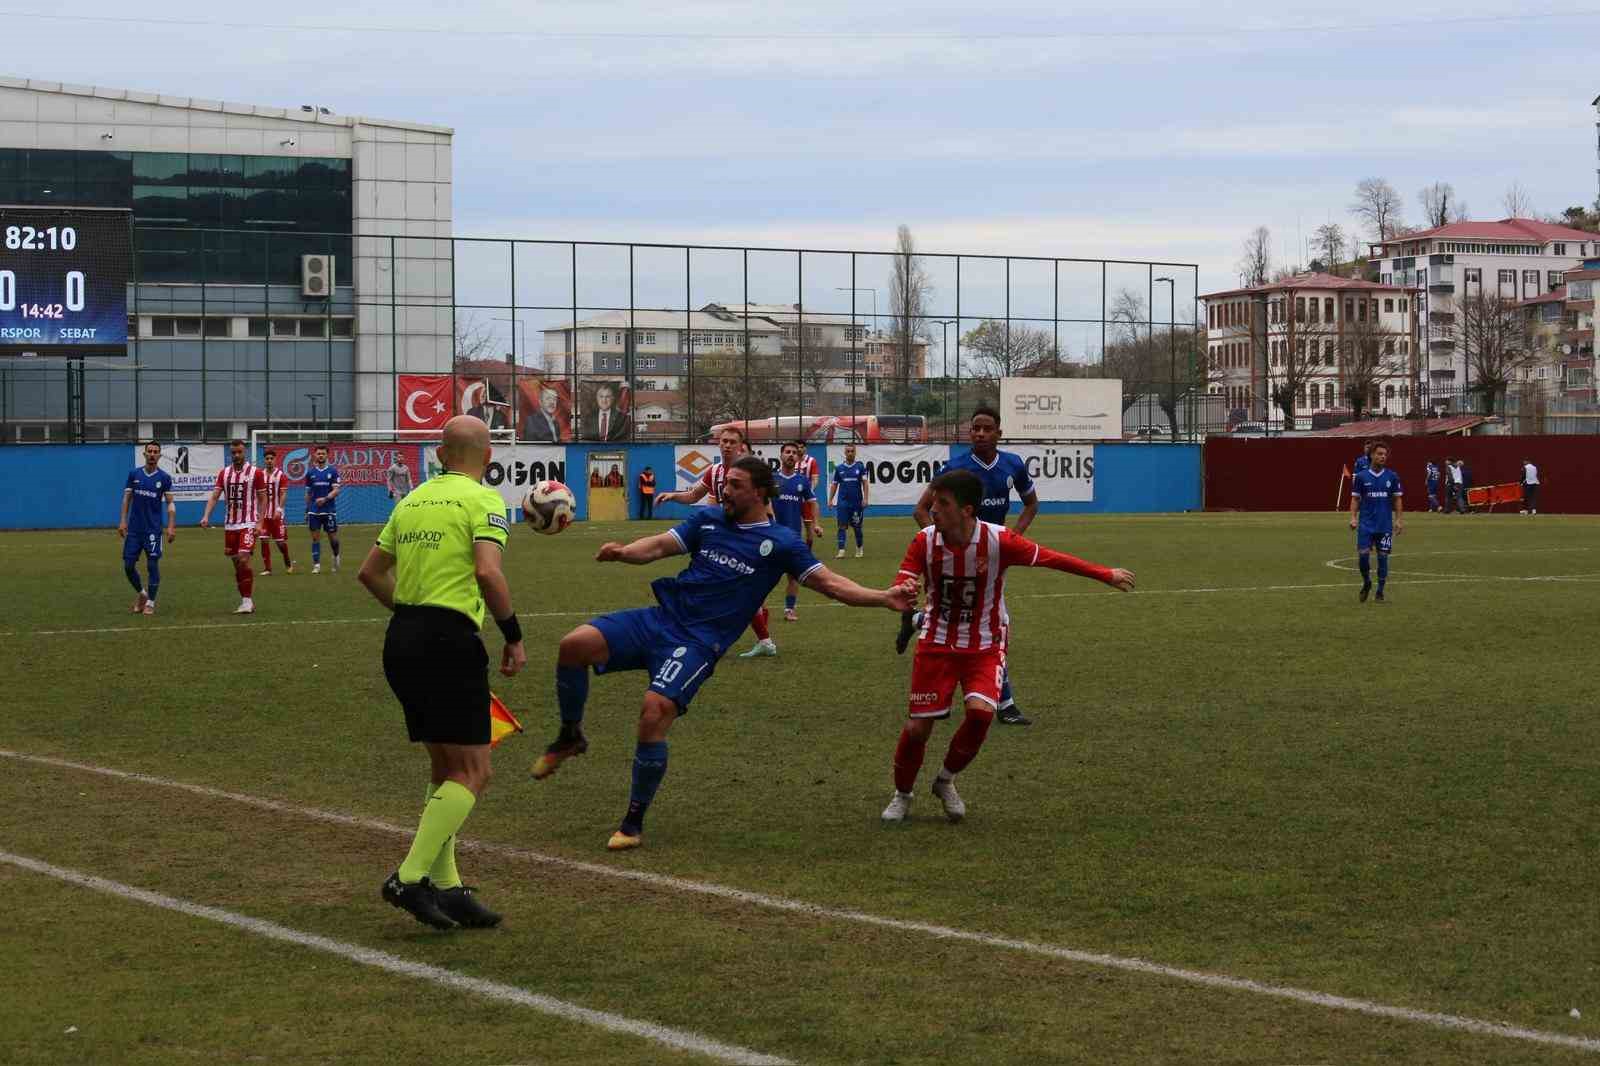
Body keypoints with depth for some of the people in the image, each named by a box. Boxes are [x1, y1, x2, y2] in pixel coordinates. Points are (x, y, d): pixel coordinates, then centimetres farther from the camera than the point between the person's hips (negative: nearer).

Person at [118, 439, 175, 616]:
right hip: (134, 528, 2)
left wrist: (171, 526, -11)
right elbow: (127, 498, 7)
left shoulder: (164, 477, 0)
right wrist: (123, 520, -3)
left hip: (153, 528, -2)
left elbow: (170, 503, -1)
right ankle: (141, 593, 25)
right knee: (128, 565, 2)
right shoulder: (134, 474, 5)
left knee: (153, 564, -6)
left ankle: (150, 602, 4)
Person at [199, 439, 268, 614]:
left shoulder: (255, 473, -3)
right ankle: (245, 601, 15)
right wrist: (206, 516, -13)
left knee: (243, 560, -17)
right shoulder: (224, 473, 8)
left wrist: (259, 522, -10)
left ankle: (248, 601, -11)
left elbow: (262, 499, -1)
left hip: (248, 523, -5)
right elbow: (214, 496, 2)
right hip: (230, 525, 5)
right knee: (236, 563, 7)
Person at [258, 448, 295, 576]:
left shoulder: (281, 475, -2)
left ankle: (288, 563, 24)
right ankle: (267, 568, 1)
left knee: (281, 541, 1)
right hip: (263, 514, 3)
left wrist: (279, 509, -20)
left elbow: (283, 494, -8)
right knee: (264, 541, -4)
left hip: (277, 514, -3)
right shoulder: (260, 475, 8)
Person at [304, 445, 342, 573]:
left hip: (329, 510, -2)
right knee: (315, 537, -2)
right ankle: (316, 565, 0)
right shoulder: (310, 473, 8)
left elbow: (336, 490, -7)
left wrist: (325, 499, -23)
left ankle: (336, 556, 32)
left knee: (333, 537, 4)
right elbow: (308, 493, 14)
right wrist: (307, 510, 12)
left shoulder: (333, 471, 0)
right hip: (314, 511, 2)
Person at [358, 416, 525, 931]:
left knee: (445, 771, 16)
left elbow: (370, 571, 20)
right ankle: (410, 877, -13)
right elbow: (488, 572, -19)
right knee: (472, 775, -3)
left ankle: (446, 887, 14)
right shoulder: (482, 499, -5)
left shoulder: (414, 499, 16)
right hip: (448, 641, -8)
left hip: (402, 638, 8)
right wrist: (513, 636, -9)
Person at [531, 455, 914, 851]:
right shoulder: (708, 519, 13)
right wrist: (623, 552, -14)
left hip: (698, 642, -4)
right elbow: (659, 546, 8)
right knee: (575, 644, -18)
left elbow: (830, 583, 0)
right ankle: (570, 736, 8)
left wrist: (884, 597, -13)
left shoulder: (780, 543, 2)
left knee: (654, 714, -23)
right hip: (660, 618, 4)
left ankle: (633, 825, -6)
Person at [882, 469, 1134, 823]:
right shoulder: (924, 541, -14)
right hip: (937, 643, 1)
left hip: (984, 645, -1)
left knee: (980, 711, -24)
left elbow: (1051, 558, -11)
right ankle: (902, 795, 24)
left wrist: (1106, 575, -6)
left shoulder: (998, 541, -19)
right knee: (918, 726, -4)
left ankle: (946, 781, 4)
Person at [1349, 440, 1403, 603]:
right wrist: (1353, 518, -8)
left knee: (1383, 557, 2)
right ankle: (1366, 582, 18)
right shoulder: (1362, 476, 1)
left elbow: (1397, 499, 7)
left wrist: (1398, 519, -1)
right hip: (1366, 524, -1)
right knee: (1363, 555, -8)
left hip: (1385, 525, 1)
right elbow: (1355, 498, 4)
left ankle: (1380, 591, 12)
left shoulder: (1392, 477, 2)